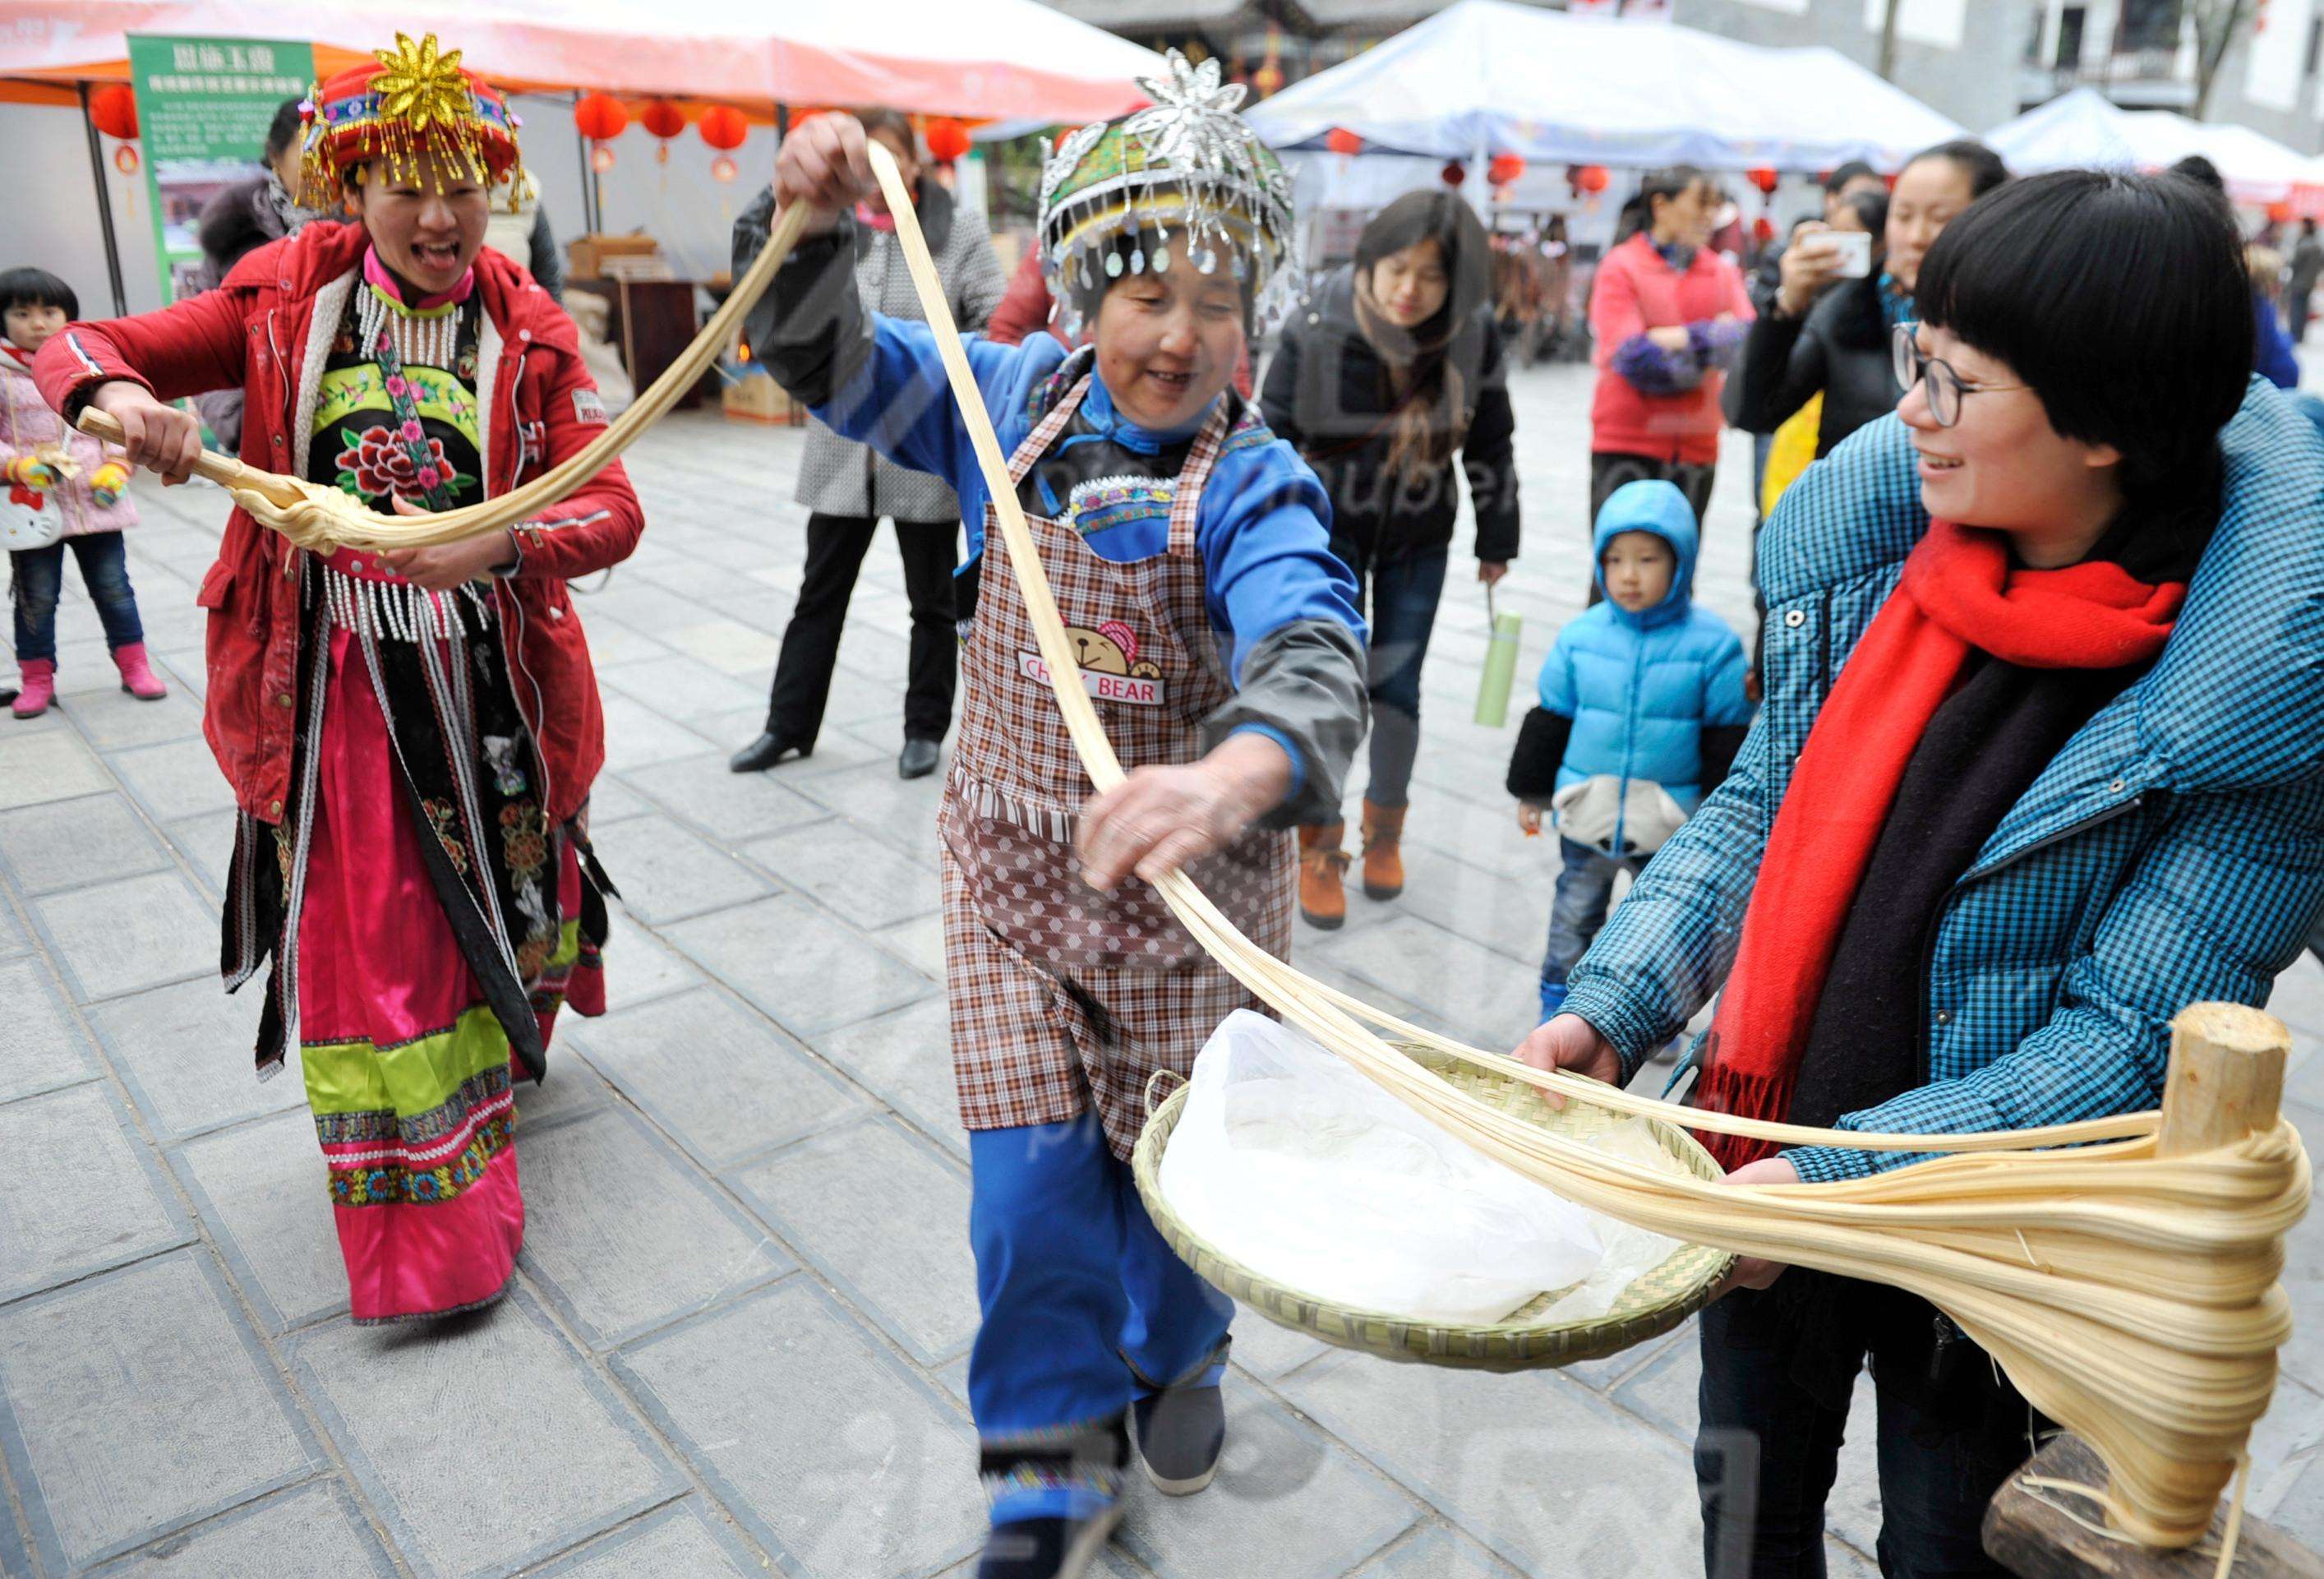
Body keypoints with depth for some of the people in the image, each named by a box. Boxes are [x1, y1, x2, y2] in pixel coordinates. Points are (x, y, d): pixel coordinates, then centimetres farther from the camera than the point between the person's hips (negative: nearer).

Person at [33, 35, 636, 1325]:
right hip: (330, 677, 0)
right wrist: (122, 398, -24)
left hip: (482, 677, 1)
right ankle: (421, 1234, 16)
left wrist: (493, 546, -33)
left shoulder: (526, 333, -4)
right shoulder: (285, 299, -1)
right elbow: (77, 350, 1)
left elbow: (612, 510, -13)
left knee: (498, 904, 18)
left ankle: (500, 1054, 53)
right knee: (363, 940, 2)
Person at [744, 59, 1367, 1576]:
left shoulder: (1255, 480, -17)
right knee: (1031, 1181, 4)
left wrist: (1237, 772, -60)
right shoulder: (1020, 400, -2)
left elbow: (1315, 650, -37)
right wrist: (818, 225, -15)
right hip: (1016, 868, 3)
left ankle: (1174, 1353, 48)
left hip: (1192, 879, -2)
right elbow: (838, 365, 6)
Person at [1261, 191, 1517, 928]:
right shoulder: (1317, 331, -22)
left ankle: (1385, 830, 30)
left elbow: (1490, 443, 0)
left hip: (1421, 535, 2)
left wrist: (1497, 538, 7)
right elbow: (1274, 435, -11)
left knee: (1398, 685, 6)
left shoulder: (1474, 338, -15)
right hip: (1330, 527, -2)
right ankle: (1319, 848, 15)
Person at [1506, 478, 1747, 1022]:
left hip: (1670, 824, -1)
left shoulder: (1713, 644, -10)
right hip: (1586, 814, 2)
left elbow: (1728, 739, -5)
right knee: (1574, 915, 16)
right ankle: (1559, 1007, 33)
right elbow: (1549, 722, 5)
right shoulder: (1580, 637, -5)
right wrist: (1531, 791, 8)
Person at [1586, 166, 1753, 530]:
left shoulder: (1723, 272, 10)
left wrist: (1673, 339, -14)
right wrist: (1710, 337, -7)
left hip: (1696, 443, 4)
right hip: (1627, 442, -4)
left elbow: (1748, 340, -4)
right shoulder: (1621, 266, -2)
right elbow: (1630, 356, -13)